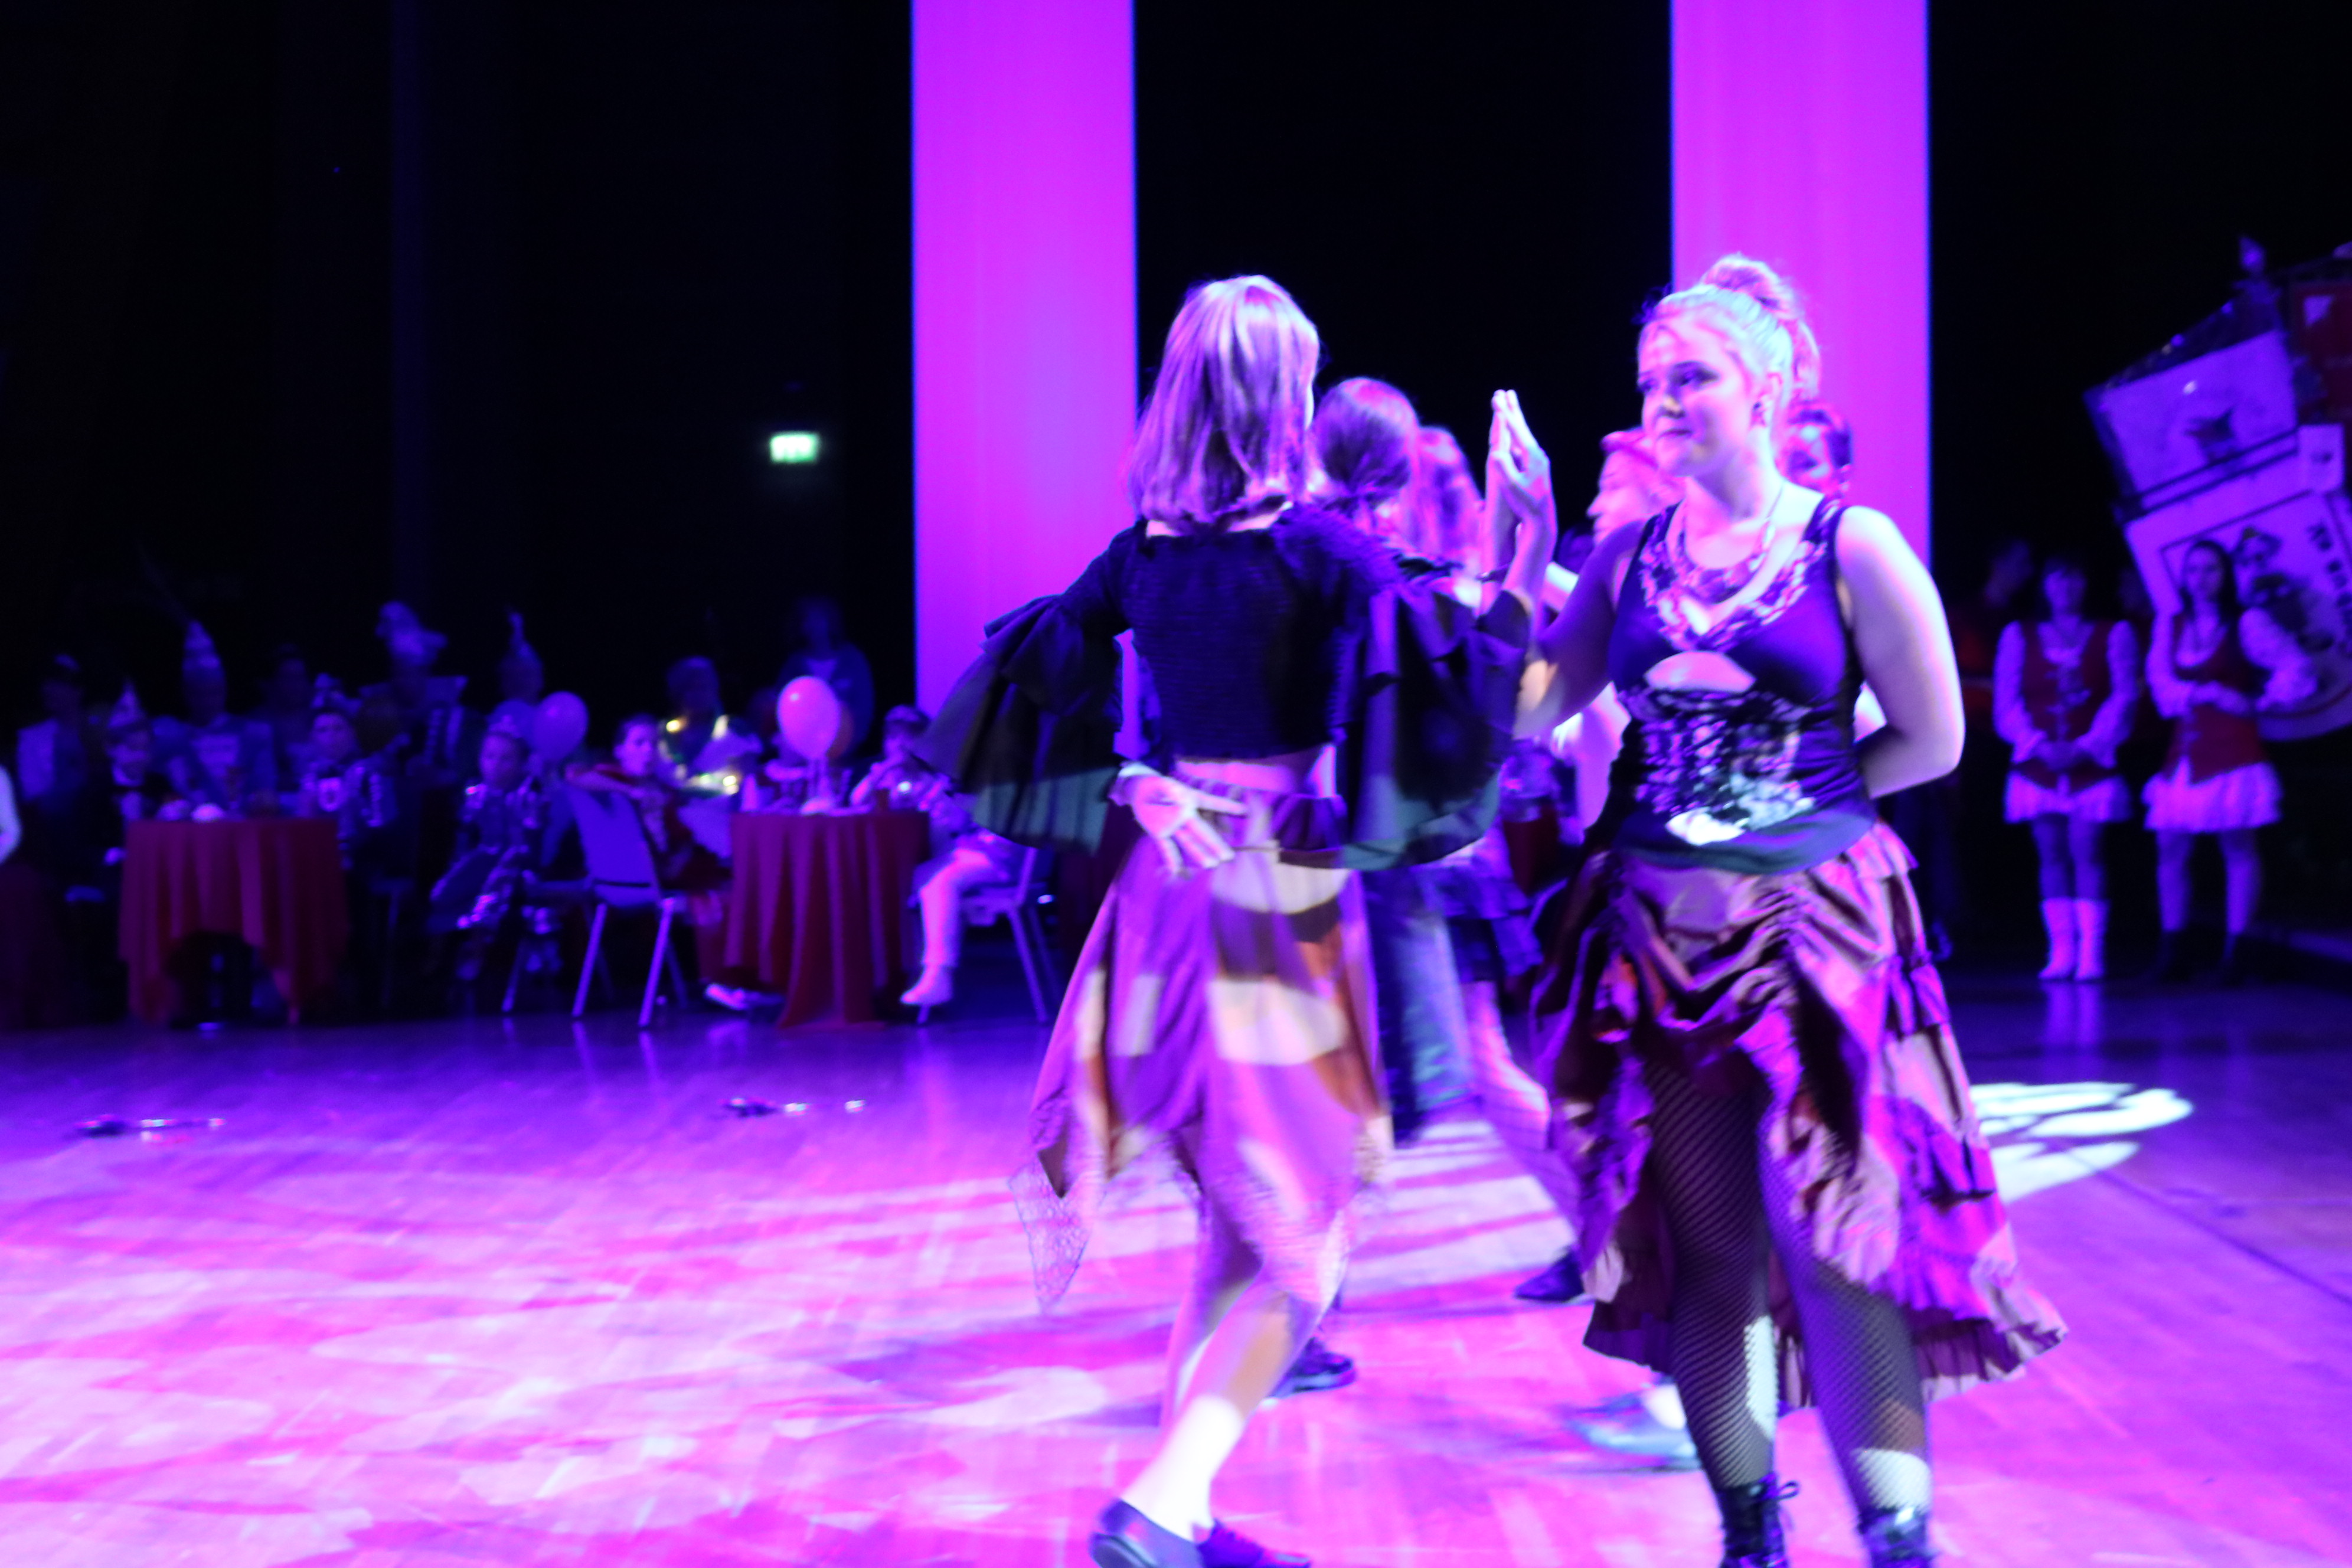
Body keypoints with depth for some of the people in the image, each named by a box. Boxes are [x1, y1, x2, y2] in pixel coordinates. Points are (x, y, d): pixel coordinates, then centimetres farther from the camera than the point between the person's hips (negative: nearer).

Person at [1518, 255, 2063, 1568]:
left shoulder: (1851, 546, -4)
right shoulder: (1630, 552, 5)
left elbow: (1933, 740, -1)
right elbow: (1527, 711, -1)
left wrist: (1794, 802, -3)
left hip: (1816, 935, -3)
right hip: (1660, 940, 3)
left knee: (1832, 1243, -6)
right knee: (1704, 1249, 7)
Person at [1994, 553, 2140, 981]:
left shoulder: (2114, 634, 9)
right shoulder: (2018, 635, 12)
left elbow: (2124, 698, 0)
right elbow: (2006, 702, 5)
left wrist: (2085, 746, -11)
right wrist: (2040, 745, -9)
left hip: (2092, 765, -2)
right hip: (2039, 765, 2)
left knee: (2087, 853, -9)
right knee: (2052, 855, -1)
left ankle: (2091, 953, -10)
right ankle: (2061, 951, 0)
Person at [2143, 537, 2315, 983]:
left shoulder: (2247, 624, 0)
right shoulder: (2170, 627, 12)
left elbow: (2297, 670, -5)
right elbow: (2162, 684, -1)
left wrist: (2262, 702, -10)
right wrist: (2212, 694, -13)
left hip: (2232, 750, -4)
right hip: (2187, 753, 4)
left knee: (2238, 846, -4)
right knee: (2171, 847, 1)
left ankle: (2235, 949, -3)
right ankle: (2171, 950, 7)